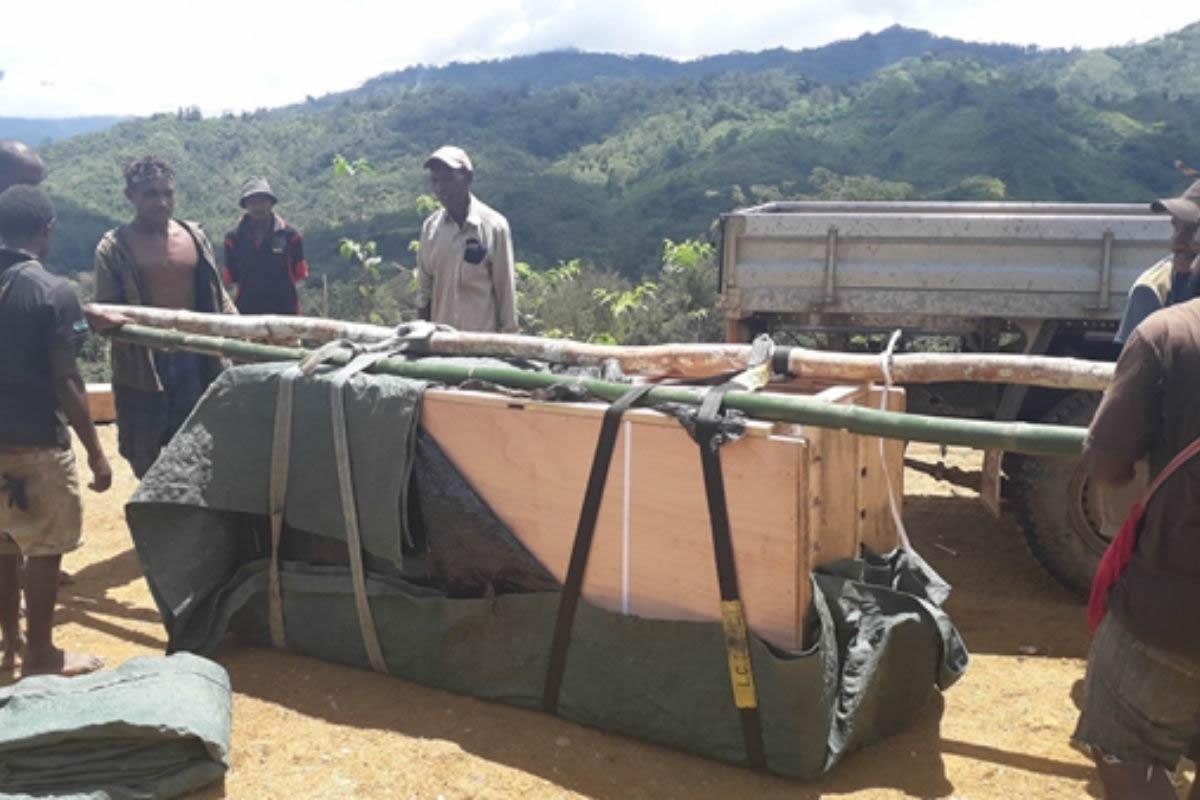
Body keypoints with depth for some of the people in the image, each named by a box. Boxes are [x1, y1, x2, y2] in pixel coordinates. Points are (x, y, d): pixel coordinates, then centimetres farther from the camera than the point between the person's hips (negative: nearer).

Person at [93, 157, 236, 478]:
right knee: (148, 460, 6)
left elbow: (215, 294, 12)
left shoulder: (194, 235, 7)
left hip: (195, 358, 3)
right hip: (142, 365, -3)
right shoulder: (114, 247, -4)